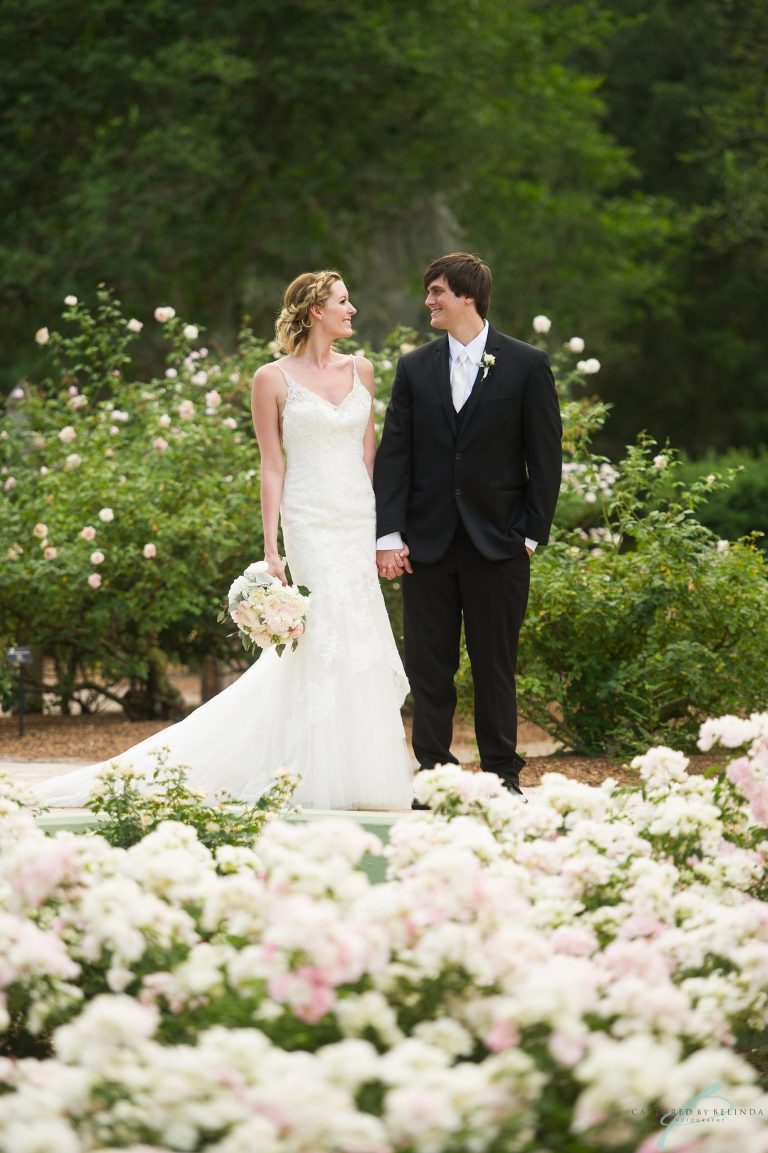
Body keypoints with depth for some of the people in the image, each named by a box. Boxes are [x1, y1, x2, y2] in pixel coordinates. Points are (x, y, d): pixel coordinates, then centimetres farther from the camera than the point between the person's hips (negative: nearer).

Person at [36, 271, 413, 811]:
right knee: (335, 640, -10)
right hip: (312, 523, -5)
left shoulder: (360, 370, 11)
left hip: (363, 520, 5)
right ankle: (329, 780, -3)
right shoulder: (274, 379, -3)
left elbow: (369, 450, 13)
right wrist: (270, 550, -7)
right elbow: (273, 468, -3)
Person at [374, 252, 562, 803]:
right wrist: (389, 535, -4)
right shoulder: (414, 367, 7)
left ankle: (502, 775, 12)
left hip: (498, 544, -2)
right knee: (428, 666, 4)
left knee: (496, 667, 4)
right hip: (428, 543, 2)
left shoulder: (526, 365, 0)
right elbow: (394, 455, 4)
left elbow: (545, 455, 1)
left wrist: (533, 532, -5)